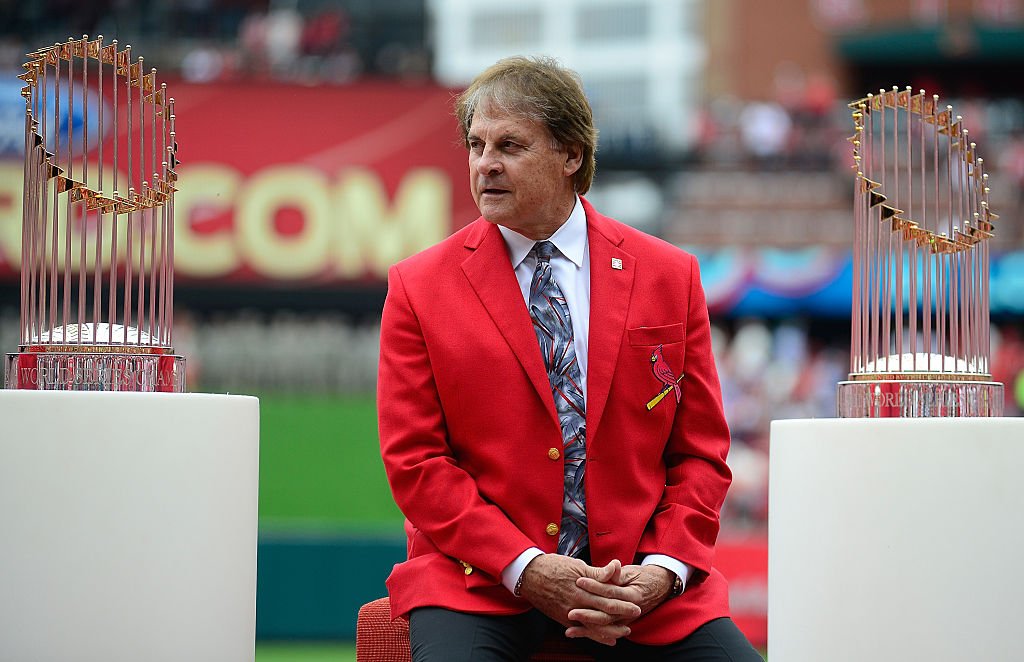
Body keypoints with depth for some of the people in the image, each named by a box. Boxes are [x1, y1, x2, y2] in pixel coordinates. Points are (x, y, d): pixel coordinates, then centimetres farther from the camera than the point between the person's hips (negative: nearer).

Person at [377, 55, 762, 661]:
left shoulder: (670, 276, 8)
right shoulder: (419, 288, 4)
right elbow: (414, 459, 0)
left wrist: (663, 569, -8)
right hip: (480, 582, -2)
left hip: (641, 584, 2)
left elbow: (701, 453, 10)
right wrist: (524, 567, -13)